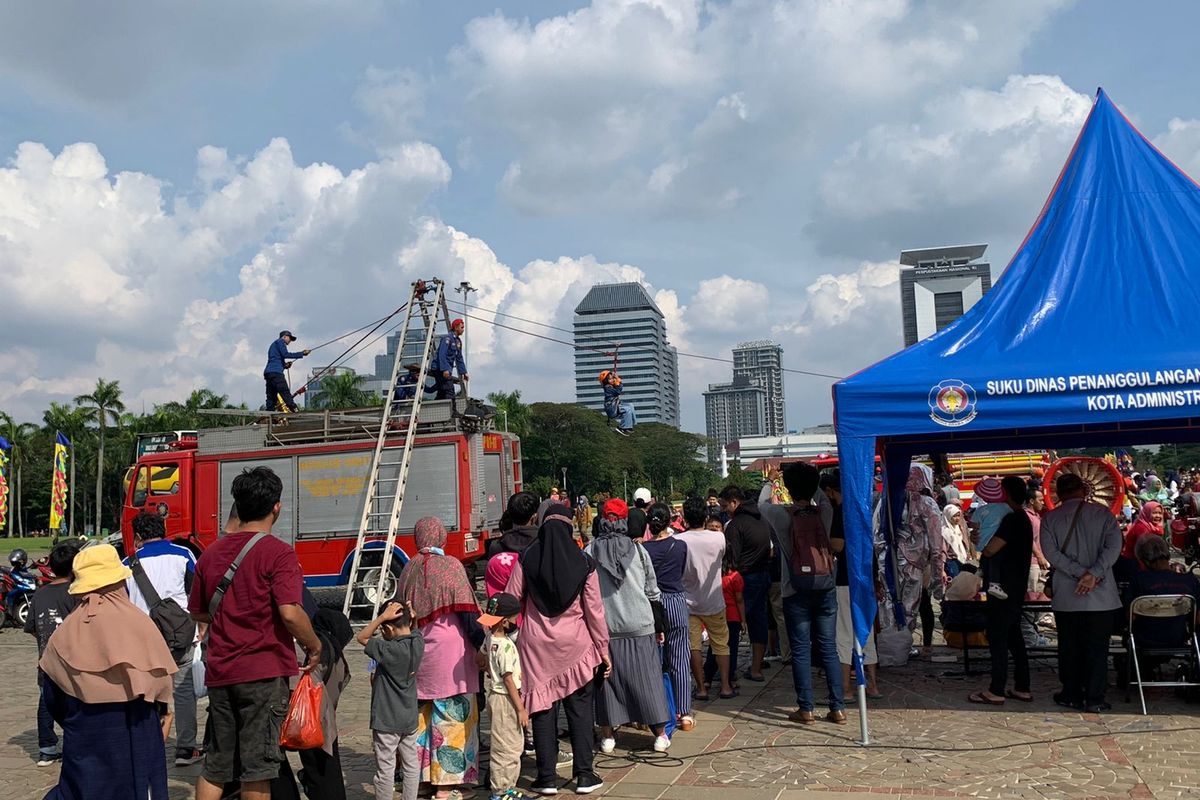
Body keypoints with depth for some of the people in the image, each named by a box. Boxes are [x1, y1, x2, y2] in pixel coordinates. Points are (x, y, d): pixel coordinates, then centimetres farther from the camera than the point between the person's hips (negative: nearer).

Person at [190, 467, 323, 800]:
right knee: (256, 767, 3)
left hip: (219, 672, 6)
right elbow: (290, 613, -21)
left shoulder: (211, 553, 8)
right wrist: (314, 646, -5)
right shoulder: (278, 554, -11)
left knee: (215, 766, 15)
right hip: (264, 672, -6)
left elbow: (197, 612, 18)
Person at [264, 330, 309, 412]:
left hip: (268, 372, 9)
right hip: (275, 371, -9)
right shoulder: (280, 341, 6)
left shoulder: (274, 344, 33)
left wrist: (284, 365, 14)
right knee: (285, 392, -18)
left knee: (271, 396, 4)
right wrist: (301, 354, -6)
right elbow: (285, 354, -9)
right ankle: (293, 410, -28)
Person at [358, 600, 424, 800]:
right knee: (411, 765, 14)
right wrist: (409, 615, -3)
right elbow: (412, 631, 17)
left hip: (386, 721, -6)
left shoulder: (389, 650, -23)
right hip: (410, 718, 7)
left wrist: (382, 617, -22)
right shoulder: (418, 643, -5)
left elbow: (361, 638, -14)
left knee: (385, 769, 4)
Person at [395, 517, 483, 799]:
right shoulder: (450, 565, -9)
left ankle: (420, 774, 22)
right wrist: (482, 645, -5)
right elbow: (466, 612, -11)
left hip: (417, 653, 5)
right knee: (451, 716, 1)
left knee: (421, 714, 15)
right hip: (449, 651, -5)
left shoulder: (409, 569, 6)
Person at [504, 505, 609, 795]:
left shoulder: (527, 558, -3)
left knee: (543, 709, 7)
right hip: (575, 644, 0)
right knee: (579, 709, 9)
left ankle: (547, 777, 12)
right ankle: (584, 774, 11)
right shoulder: (583, 562, -4)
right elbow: (594, 610, -2)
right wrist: (603, 648, 6)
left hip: (536, 644, 1)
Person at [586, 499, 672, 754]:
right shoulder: (638, 550, -2)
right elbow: (652, 591, 5)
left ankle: (607, 736, 16)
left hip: (604, 627, 0)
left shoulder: (589, 553, -5)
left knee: (606, 679, 9)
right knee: (647, 678, 7)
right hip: (639, 627, 0)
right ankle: (660, 735, 14)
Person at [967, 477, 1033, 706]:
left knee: (997, 638, -5)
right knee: (1014, 637, 14)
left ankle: (996, 691, -3)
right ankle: (1022, 688, 19)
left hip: (1003, 590, -10)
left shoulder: (1011, 519, -17)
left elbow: (989, 550, -22)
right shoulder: (1022, 519, 15)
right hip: (1015, 590, 10)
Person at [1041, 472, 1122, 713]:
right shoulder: (1103, 513, 0)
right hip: (1101, 594, -1)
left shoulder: (1050, 519, 3)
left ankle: (1072, 695, 18)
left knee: (1069, 646, 11)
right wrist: (1093, 573, -18)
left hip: (1065, 596, 1)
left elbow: (1051, 552, -8)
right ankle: (1094, 699, 6)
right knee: (1097, 647, 5)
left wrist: (1081, 573, -13)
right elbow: (1113, 546, -12)